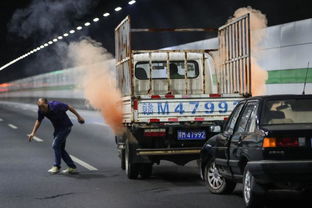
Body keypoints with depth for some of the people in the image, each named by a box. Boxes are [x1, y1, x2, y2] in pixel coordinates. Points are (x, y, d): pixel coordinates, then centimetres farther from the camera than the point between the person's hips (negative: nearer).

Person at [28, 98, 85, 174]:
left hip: (66, 127, -7)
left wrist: (78, 116, -5)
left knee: (55, 145, -16)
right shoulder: (41, 111, -13)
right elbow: (39, 121, 6)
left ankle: (57, 166, -5)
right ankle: (72, 167, 16)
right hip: (57, 128, 7)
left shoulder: (56, 105, -30)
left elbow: (69, 107, -14)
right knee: (60, 148, 7)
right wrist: (33, 133, -1)